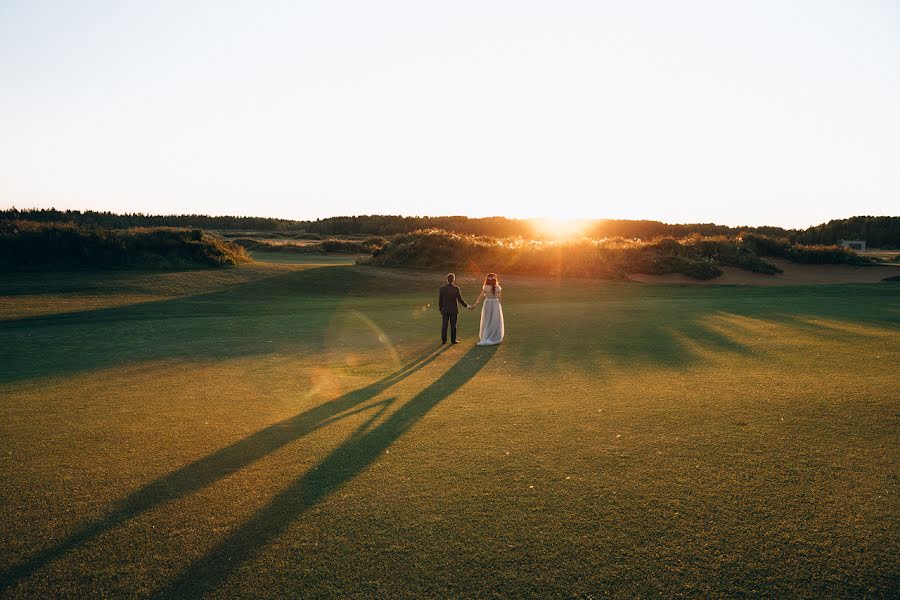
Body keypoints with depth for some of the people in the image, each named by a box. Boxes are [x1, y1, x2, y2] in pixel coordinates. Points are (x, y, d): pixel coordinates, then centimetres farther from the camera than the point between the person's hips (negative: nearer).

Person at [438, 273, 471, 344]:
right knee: (453, 325, 6)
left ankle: (443, 340, 10)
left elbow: (440, 300, -2)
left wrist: (440, 310, 9)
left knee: (444, 325, 7)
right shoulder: (456, 289, -12)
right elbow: (460, 300, -9)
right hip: (453, 310, -2)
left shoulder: (442, 288, -6)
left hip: (445, 310, 2)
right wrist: (467, 306, 2)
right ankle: (453, 340, 10)